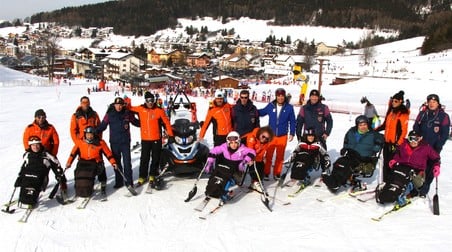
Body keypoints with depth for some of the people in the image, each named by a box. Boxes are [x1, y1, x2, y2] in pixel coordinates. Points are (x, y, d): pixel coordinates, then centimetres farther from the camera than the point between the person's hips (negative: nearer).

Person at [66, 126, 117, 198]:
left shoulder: (100, 143, 1)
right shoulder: (80, 142, 5)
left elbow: (108, 153, 4)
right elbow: (73, 153, 8)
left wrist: (113, 163, -2)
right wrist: (69, 162, -3)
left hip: (96, 163, -1)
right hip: (83, 163, 1)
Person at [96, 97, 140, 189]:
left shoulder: (127, 113, 0)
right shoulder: (109, 114, 0)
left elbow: (136, 122, 12)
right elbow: (102, 125, 4)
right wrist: (95, 132, -8)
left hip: (125, 142, -1)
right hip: (114, 142, 1)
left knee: (127, 162, -3)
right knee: (116, 163, 10)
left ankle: (129, 182, 5)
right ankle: (119, 182, 20)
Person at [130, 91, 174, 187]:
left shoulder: (159, 110, -3)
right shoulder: (140, 109, 1)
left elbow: (167, 122, 0)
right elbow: (130, 108, 15)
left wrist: (170, 135, -1)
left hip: (157, 139, -1)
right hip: (145, 139, 1)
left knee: (155, 159, 7)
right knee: (144, 159, 6)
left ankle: (152, 176, 21)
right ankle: (142, 177, 18)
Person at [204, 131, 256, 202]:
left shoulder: (242, 149, -14)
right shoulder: (224, 147, -7)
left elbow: (251, 152, -22)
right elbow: (214, 151, -2)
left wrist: (245, 161, -35)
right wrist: (209, 162, -7)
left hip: (236, 170, -3)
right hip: (225, 167, 3)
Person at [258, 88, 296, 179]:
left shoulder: (289, 107, -2)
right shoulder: (271, 106, -2)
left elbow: (292, 121, 4)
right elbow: (262, 112, 11)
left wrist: (292, 133, 2)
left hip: (283, 136, 0)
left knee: (280, 156, 9)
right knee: (268, 155, 3)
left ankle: (277, 173, 21)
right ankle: (266, 173, 14)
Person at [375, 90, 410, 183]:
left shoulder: (403, 113, -10)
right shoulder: (391, 111, 12)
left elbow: (404, 130, -14)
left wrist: (398, 143, -19)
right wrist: (375, 130, 13)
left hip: (395, 143, -7)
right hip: (387, 141, 7)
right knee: (386, 163, 12)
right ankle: (385, 182, 21)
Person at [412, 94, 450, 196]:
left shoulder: (443, 116, -3)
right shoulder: (422, 113, 5)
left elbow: (445, 134, -5)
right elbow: (415, 127, 9)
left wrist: (438, 147, -12)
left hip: (434, 148, -2)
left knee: (429, 169, 3)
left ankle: (423, 191, 12)